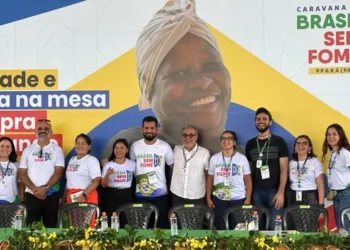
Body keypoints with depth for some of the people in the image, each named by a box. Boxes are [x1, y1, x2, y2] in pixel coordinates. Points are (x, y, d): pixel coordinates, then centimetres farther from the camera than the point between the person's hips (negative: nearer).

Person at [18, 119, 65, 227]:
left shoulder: (57, 149, 5)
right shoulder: (28, 150, 8)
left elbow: (58, 172, -4)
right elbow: (22, 173, 3)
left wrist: (45, 188, -15)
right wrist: (34, 189, -11)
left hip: (51, 195, -1)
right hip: (31, 195, 1)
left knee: (50, 227, 4)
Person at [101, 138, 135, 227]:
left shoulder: (132, 164, 2)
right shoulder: (108, 165, 0)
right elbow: (104, 185, -1)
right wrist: (107, 175, -18)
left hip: (127, 196, 0)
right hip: (112, 196, 0)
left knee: (127, 224, -2)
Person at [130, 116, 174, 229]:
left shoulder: (165, 146, -3)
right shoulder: (135, 146, 1)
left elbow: (173, 166, 4)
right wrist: (136, 182, 5)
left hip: (160, 193, -1)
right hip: (141, 193, 1)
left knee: (162, 224, 6)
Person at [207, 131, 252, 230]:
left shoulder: (242, 158, 0)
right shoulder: (214, 158, 5)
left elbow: (248, 179, 1)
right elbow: (210, 179, 10)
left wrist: (248, 198, -7)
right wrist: (208, 198, 4)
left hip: (238, 199, -1)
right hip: (219, 199, 2)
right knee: (220, 228, 5)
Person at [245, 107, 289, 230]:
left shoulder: (278, 141, 1)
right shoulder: (250, 144, 11)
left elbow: (284, 169, -3)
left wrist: (281, 192, -12)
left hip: (274, 190, -3)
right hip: (256, 192, 3)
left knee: (275, 226, -5)